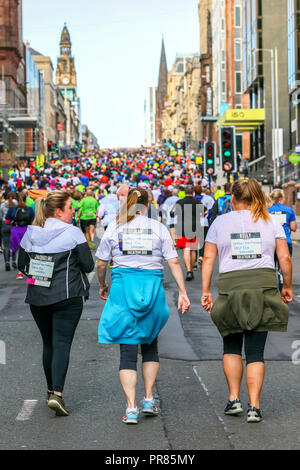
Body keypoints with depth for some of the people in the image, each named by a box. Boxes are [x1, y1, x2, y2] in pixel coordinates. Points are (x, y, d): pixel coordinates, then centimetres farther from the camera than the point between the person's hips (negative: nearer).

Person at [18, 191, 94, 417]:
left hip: (36, 297, 5)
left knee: (48, 343, 17)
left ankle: (51, 390, 26)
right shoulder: (73, 233, -10)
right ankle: (57, 393, -18)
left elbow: (22, 265, 11)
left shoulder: (30, 233, 4)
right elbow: (89, 265, -8)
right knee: (62, 343, -5)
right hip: (67, 296, -5)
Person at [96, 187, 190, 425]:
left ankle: (132, 408, -5)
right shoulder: (159, 228, 4)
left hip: (123, 286, -1)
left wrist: (102, 286, 24)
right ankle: (149, 399, 20)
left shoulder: (115, 227, 4)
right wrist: (183, 293, 1)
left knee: (128, 350, 1)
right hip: (152, 286, 1)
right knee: (150, 344, 20)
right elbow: (174, 262, -2)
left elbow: (101, 263, 7)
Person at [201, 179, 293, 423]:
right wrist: (287, 287, 14)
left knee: (232, 347, 18)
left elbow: (208, 259, 2)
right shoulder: (271, 222, 8)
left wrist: (206, 291, 4)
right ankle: (254, 407, -1)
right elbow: (285, 258, 3)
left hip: (231, 287, 0)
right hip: (264, 287, 0)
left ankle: (234, 399, 15)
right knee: (255, 351, 3)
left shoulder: (220, 222, 7)